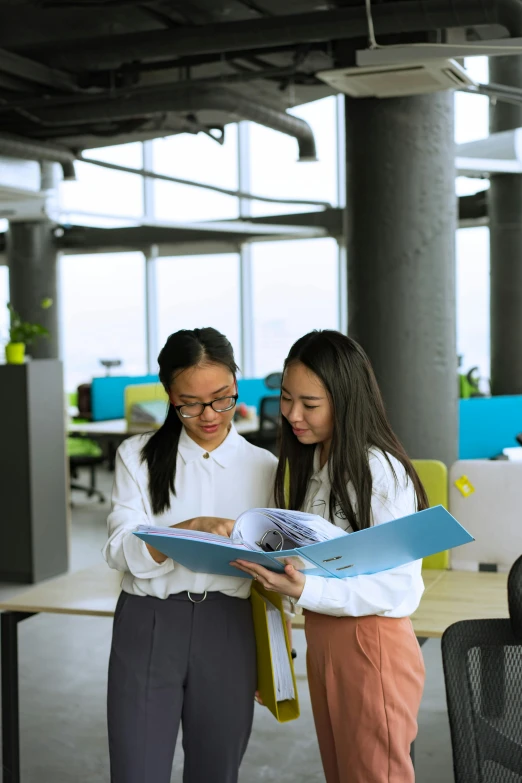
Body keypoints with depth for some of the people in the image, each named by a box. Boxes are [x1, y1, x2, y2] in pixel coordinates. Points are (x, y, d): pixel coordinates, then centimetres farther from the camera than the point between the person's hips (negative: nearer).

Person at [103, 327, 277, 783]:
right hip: (147, 630, -1)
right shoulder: (138, 456, 2)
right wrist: (194, 528, -27)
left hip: (228, 634, 1)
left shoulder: (265, 468, 5)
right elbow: (121, 551, -10)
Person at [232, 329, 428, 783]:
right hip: (321, 641, 8)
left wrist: (307, 591, -28)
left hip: (372, 645, -8)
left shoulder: (382, 472, -17)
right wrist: (279, 579, 0)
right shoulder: (309, 464, 9)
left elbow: (398, 585, -19)